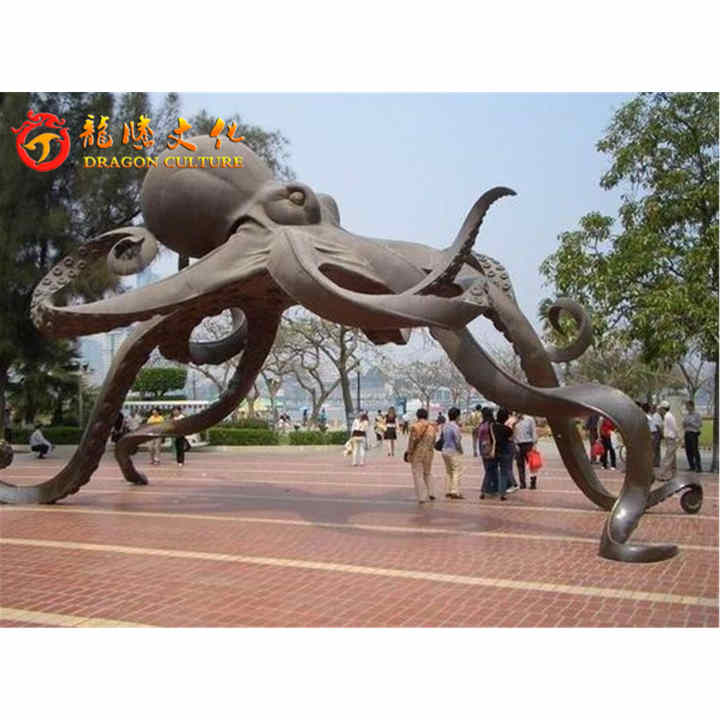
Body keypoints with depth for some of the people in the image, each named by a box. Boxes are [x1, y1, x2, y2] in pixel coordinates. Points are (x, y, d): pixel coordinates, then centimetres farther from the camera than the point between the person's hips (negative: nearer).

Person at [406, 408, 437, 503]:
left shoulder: (415, 426, -10)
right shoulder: (431, 427, 1)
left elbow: (412, 441, -12)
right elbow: (433, 441, 4)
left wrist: (409, 453, -4)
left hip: (416, 453, -3)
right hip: (428, 453, 3)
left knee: (418, 475, 3)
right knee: (427, 473, 23)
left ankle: (422, 497, 0)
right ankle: (430, 493, 16)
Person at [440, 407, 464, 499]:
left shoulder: (445, 425, 7)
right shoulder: (455, 427, -16)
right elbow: (457, 441, -17)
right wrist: (461, 450, -3)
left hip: (444, 451, 8)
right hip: (454, 452, -8)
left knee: (448, 472, 15)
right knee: (457, 472, -4)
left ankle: (447, 491, 18)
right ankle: (455, 492, -8)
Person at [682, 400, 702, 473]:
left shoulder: (697, 415, -3)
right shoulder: (686, 415, 15)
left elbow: (700, 425, -6)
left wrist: (691, 423, -13)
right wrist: (684, 424, -2)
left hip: (694, 434, -6)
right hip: (687, 434, 6)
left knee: (695, 451, -9)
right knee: (688, 451, 3)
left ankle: (699, 467, -5)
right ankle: (692, 466, 11)